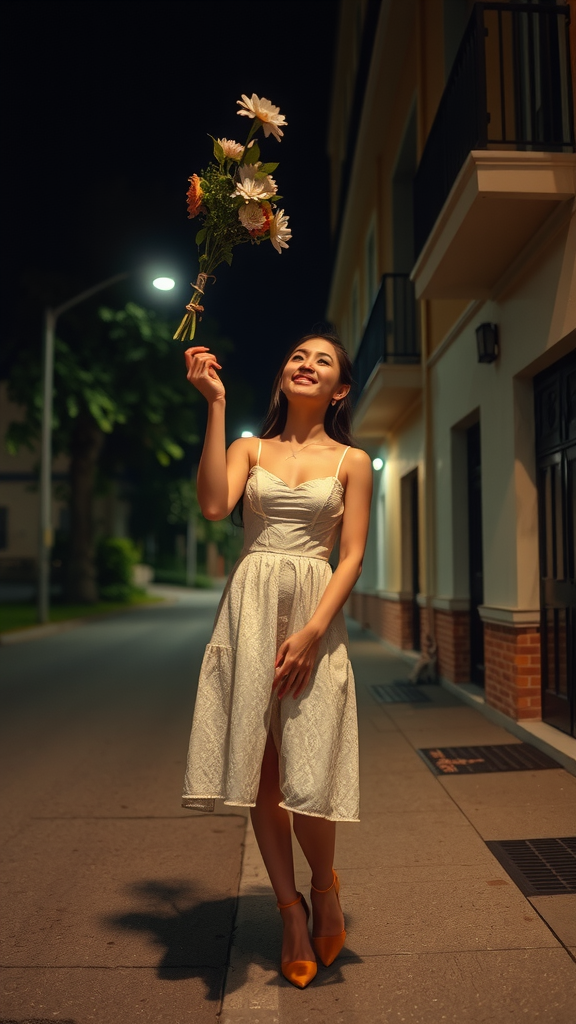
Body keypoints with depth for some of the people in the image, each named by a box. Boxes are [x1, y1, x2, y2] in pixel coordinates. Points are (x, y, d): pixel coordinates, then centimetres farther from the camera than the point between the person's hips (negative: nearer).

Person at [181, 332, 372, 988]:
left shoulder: (351, 461, 8)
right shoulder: (250, 448, 11)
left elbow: (352, 556, 1)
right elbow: (213, 505, -10)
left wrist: (312, 631, -13)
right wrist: (215, 405, -8)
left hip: (316, 613, -1)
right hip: (249, 606, 2)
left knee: (306, 775, -6)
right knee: (258, 766, 4)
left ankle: (323, 889, 26)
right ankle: (291, 911, 24)